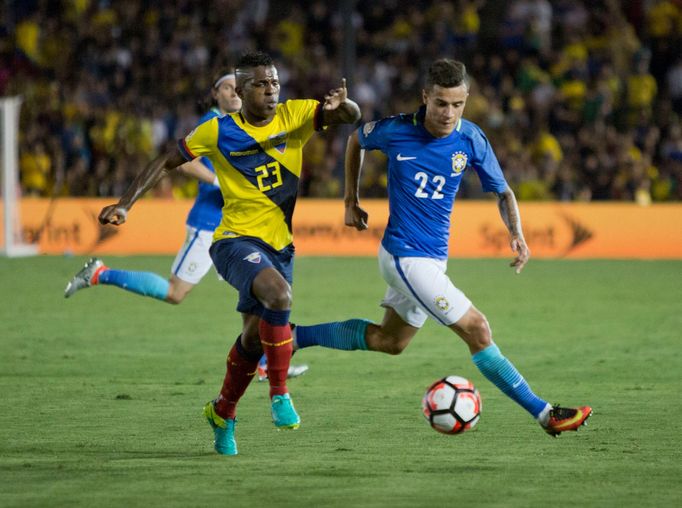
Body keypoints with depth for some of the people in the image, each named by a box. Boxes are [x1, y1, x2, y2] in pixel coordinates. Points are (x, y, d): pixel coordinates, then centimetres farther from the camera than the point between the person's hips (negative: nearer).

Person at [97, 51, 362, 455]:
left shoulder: (294, 116, -2)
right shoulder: (218, 132, -6)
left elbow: (352, 117, -13)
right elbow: (166, 162, 5)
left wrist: (342, 105, -37)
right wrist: (126, 204, -4)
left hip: (280, 243, 4)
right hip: (237, 240, -4)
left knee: (255, 337, 12)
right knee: (278, 294, -33)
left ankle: (223, 413, 37)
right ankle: (280, 395, -20)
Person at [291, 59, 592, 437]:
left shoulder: (471, 139, -6)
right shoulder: (396, 130, -14)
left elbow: (502, 192, 5)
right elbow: (356, 141, 8)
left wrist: (516, 233, -13)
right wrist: (351, 201, 12)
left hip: (433, 256, 6)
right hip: (407, 255, -6)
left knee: (388, 341, 22)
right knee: (476, 331, -11)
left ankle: (292, 337, 34)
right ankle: (544, 413, -6)